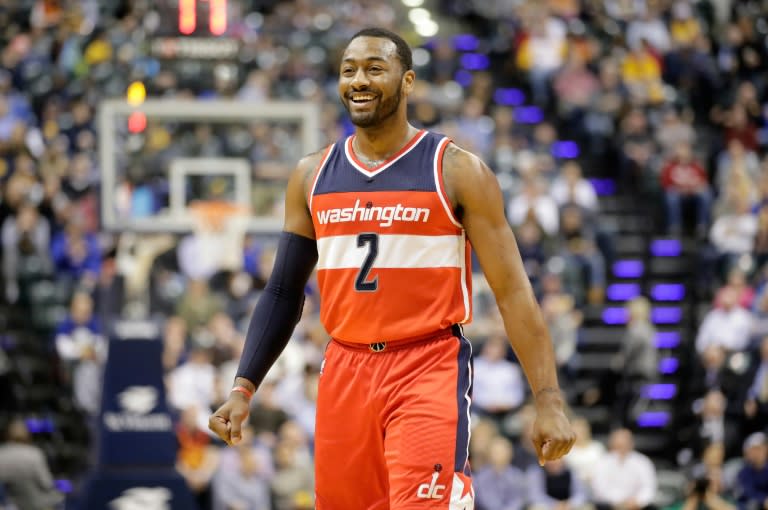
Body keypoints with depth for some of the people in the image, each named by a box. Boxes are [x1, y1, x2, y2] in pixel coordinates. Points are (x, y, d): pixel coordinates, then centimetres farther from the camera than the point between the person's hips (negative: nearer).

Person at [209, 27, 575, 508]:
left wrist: (549, 400, -12)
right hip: (345, 373, 5)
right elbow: (284, 293, 16)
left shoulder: (457, 171, -4)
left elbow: (512, 290, -5)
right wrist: (244, 388, 6)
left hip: (430, 373, -5)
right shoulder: (312, 176, 9)